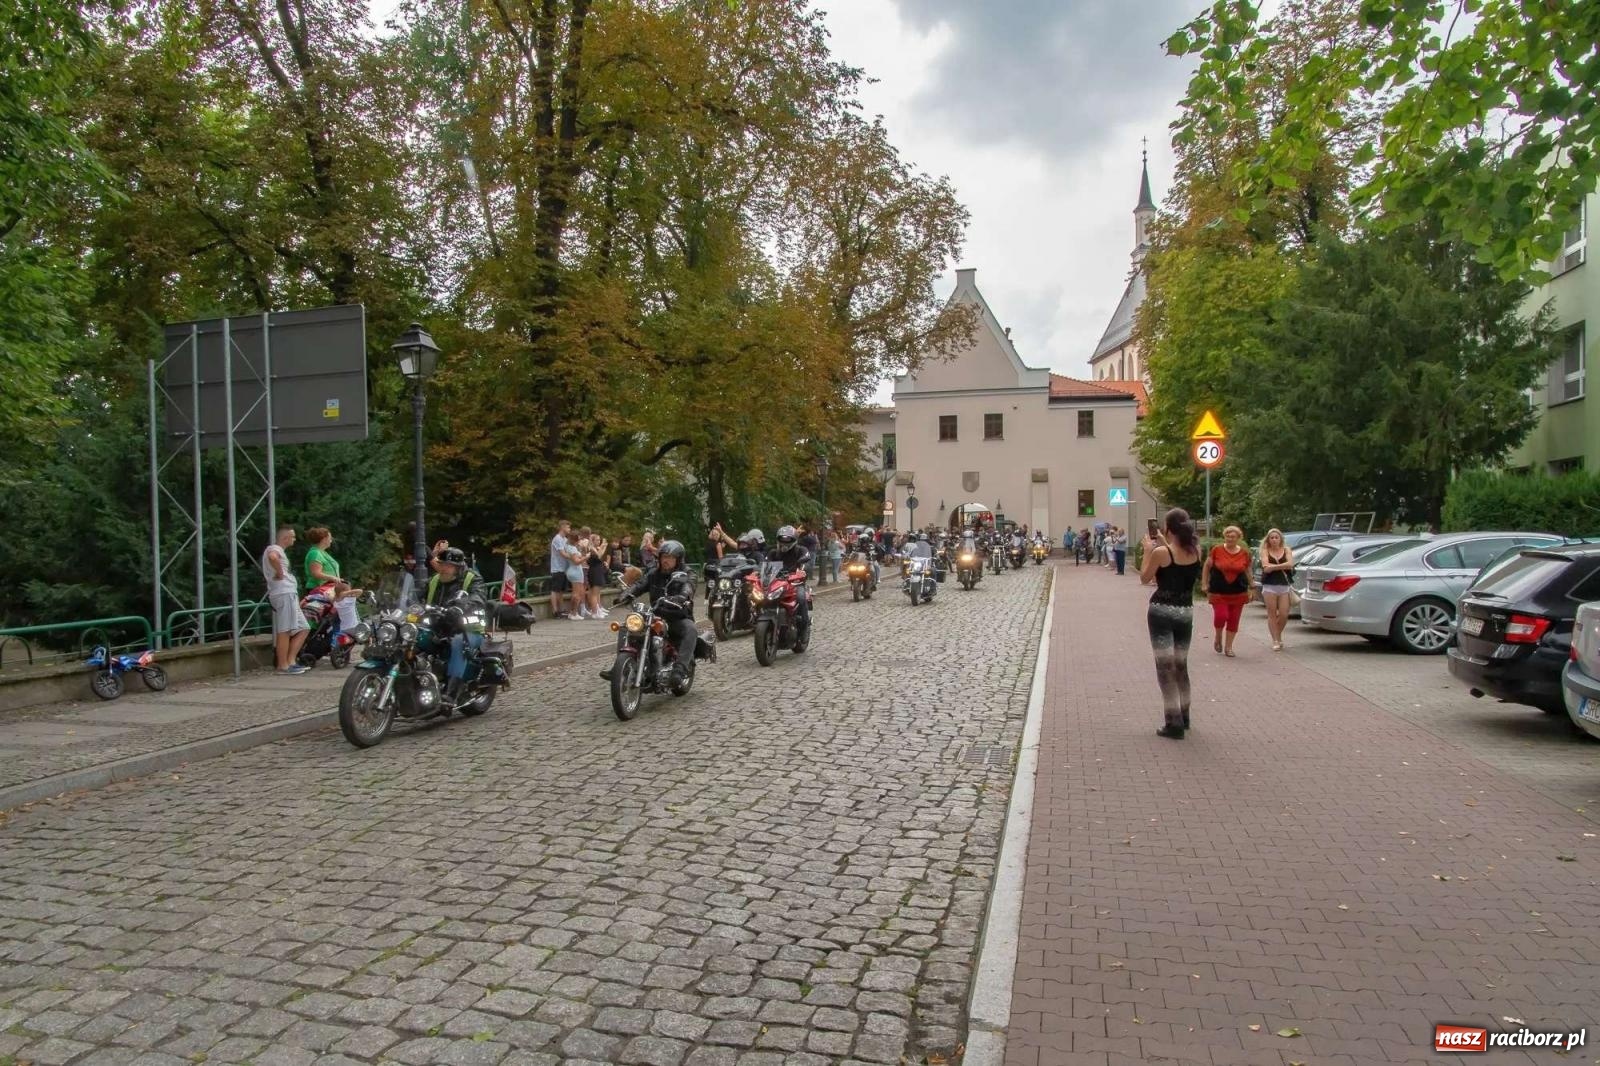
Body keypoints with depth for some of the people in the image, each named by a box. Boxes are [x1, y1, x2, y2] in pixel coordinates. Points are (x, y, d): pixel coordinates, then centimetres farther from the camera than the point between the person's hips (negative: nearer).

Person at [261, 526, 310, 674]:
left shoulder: (279, 550, 26)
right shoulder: (274, 549, -6)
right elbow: (272, 557, -33)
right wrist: (280, 573, -20)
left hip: (290, 595, 10)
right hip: (284, 594, -10)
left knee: (304, 629, 10)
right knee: (284, 632, -9)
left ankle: (290, 661, 10)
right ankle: (283, 666, -6)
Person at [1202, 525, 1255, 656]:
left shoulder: (1244, 553, 2)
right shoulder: (1216, 550, -4)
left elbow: (1248, 571, 14)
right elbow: (1207, 567, 5)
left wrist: (1251, 587, 15)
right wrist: (1205, 584, 2)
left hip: (1239, 593, 2)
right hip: (1218, 592, -2)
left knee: (1234, 620, 4)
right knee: (1221, 616, -14)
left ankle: (1229, 647, 18)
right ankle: (1218, 638, 16)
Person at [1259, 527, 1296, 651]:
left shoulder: (1286, 550, 8)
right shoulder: (1265, 551, 4)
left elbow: (1290, 564, -10)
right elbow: (1266, 568, -11)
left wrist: (1273, 566, -10)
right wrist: (1282, 566, -7)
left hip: (1284, 586, 1)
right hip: (1270, 586, -1)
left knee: (1284, 615, -1)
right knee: (1272, 614, 0)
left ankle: (1279, 635, 25)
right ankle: (1275, 641, 6)